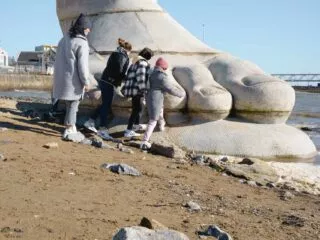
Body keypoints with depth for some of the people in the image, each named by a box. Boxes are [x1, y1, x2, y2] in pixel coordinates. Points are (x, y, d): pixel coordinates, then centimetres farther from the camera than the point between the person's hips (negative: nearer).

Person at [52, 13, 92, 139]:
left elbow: (59, 59, 14)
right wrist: (86, 81, -10)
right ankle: (69, 130, 3)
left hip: (62, 77, 8)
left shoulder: (64, 39, 9)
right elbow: (82, 65, -18)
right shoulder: (81, 43, -15)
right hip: (73, 79, -7)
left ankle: (72, 127, 24)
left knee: (70, 104, 17)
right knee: (73, 104, 2)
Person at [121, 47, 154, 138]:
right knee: (136, 110, -6)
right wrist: (143, 89, -21)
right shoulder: (143, 63, -15)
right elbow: (141, 77, -24)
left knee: (138, 108, 25)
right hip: (137, 90, -10)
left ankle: (137, 125, 42)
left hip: (133, 89, 10)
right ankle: (128, 131, -6)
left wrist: (126, 88, 23)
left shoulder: (136, 62, 15)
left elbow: (130, 75, 18)